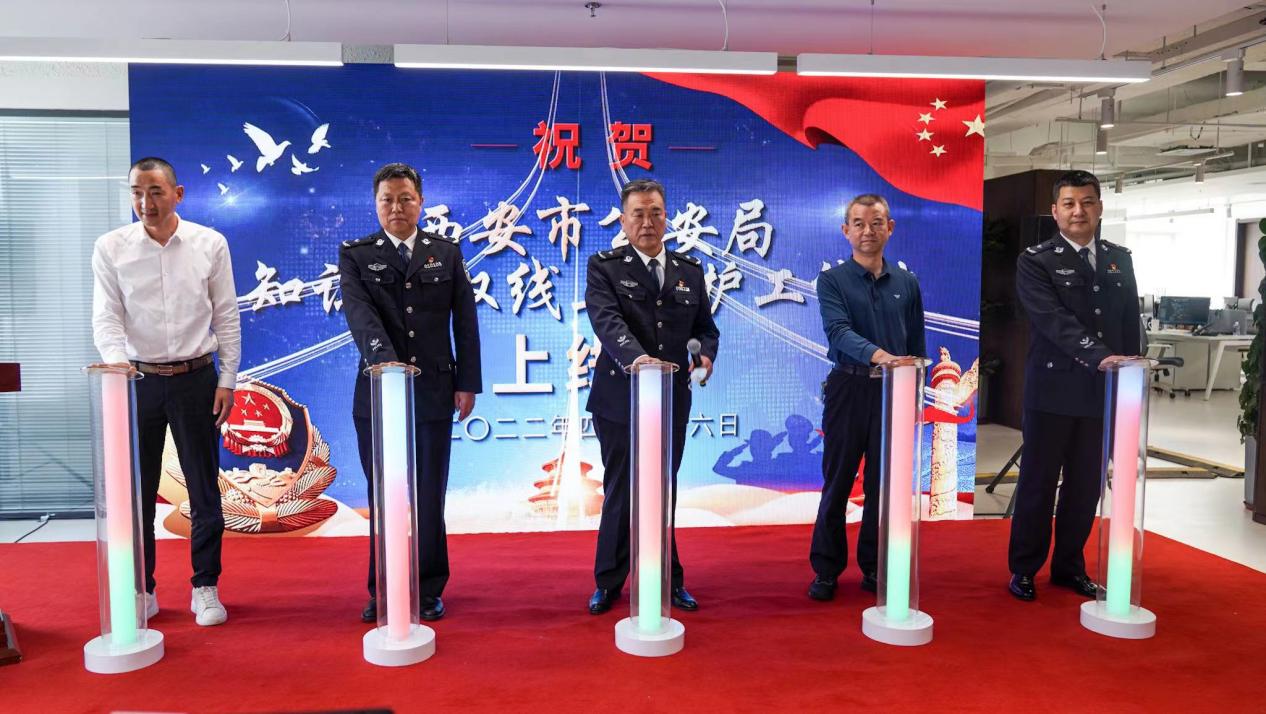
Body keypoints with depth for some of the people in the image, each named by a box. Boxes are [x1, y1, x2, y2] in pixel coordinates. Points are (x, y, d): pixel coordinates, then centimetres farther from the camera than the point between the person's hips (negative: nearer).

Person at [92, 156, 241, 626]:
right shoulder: (110, 248, -2)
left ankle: (205, 588, 18)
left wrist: (227, 381, -1)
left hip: (196, 378, 0)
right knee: (136, 491, 9)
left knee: (204, 490, 5)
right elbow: (106, 317, -5)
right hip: (137, 380, 1)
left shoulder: (209, 244, -2)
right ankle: (141, 591, 23)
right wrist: (116, 359, -25)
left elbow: (226, 317, 1)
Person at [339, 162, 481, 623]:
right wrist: (385, 359, -32)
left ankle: (429, 590, 21)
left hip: (435, 390, 0)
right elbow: (359, 314, -15)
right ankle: (382, 590, 23)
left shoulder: (446, 252, 6)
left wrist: (468, 382, -1)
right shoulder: (355, 255, 2)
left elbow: (465, 321, 5)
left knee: (430, 497, 7)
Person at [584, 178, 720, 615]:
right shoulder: (604, 267, -4)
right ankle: (609, 583, 25)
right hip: (621, 399, -3)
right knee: (621, 494, 7)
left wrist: (706, 353, -10)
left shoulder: (690, 270, 10)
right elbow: (607, 320, -21)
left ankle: (667, 582, 28)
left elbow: (705, 327, 14)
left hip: (672, 400, 3)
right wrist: (635, 357, -40)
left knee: (663, 494, 14)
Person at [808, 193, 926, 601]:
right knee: (837, 483, 4)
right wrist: (879, 355, -36)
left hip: (894, 392, 3)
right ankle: (826, 569, 15)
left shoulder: (907, 284, 9)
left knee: (884, 484, 8)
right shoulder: (832, 280, -2)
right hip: (848, 389, -3)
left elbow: (916, 346, 12)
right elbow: (838, 331, -19)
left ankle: (875, 567, 22)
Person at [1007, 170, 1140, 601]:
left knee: (1086, 486, 11)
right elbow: (1055, 320, -17)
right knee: (1038, 484, 4)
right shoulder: (1036, 261, -5)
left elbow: (1131, 323, 13)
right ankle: (1024, 569, 17)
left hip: (1103, 393, 5)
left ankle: (1069, 566, 26)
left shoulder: (1120, 260, 12)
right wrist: (1100, 356, -28)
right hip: (1053, 391, -4)